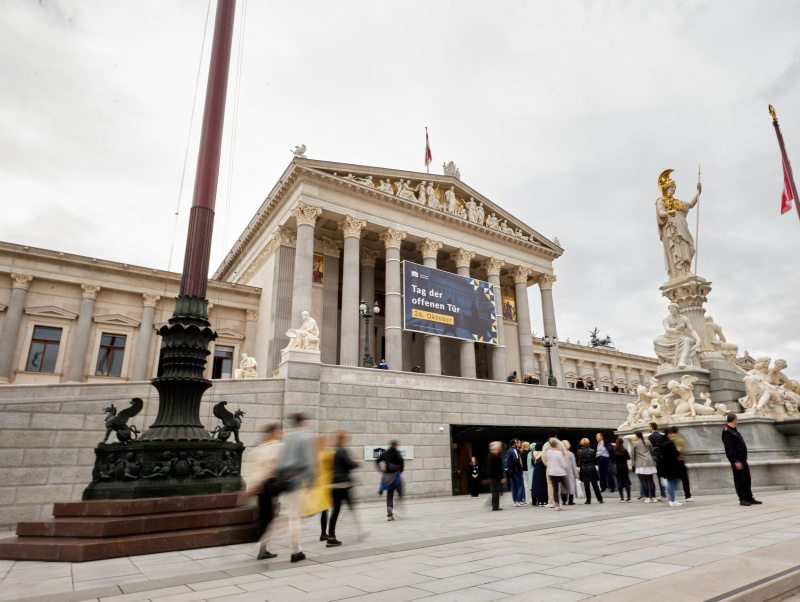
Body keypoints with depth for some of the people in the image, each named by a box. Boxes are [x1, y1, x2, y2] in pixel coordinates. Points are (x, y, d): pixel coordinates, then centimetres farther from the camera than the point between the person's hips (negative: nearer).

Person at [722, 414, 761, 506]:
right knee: (739, 479, -3)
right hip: (737, 460, -10)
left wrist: (743, 459, 19)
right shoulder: (727, 432, -17)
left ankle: (750, 498, 21)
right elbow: (729, 448, -22)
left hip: (743, 459, 10)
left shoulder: (734, 430, 16)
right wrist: (736, 461, -24)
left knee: (747, 479, 13)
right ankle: (742, 499, 3)